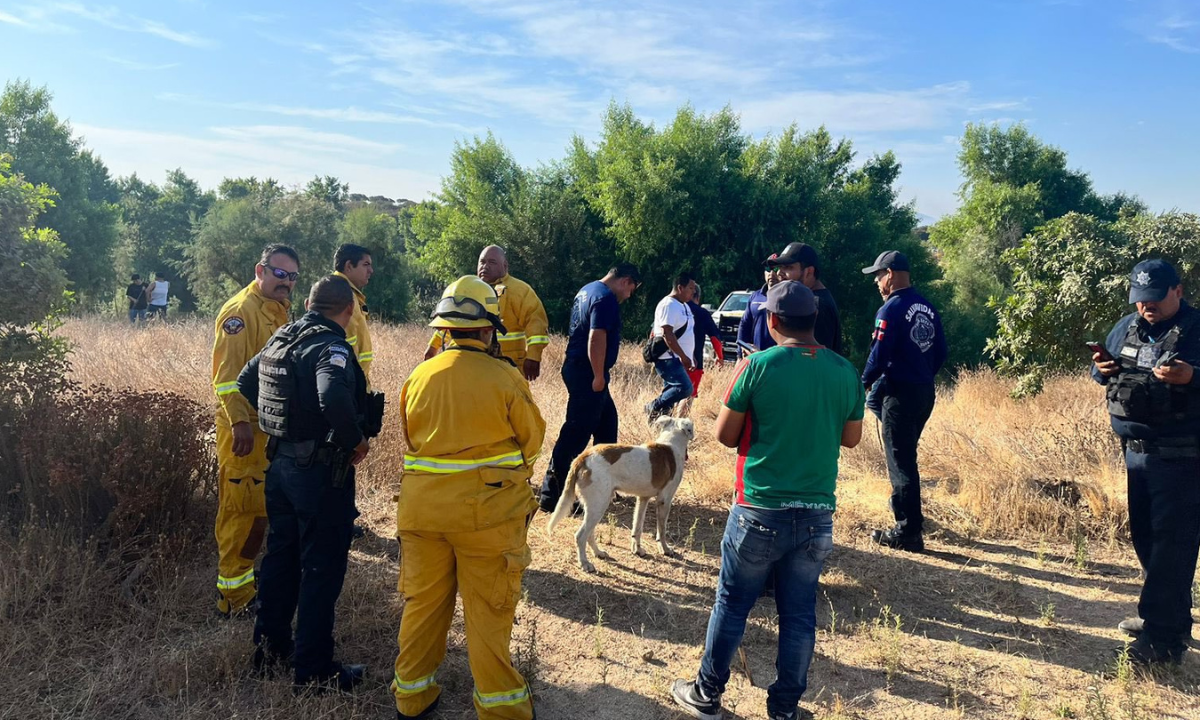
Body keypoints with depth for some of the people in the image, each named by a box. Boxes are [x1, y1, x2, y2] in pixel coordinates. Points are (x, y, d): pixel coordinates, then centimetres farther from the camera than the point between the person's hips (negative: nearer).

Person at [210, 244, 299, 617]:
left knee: (259, 511, 16)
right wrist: (240, 422, -26)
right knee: (244, 510, -4)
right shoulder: (240, 311, -13)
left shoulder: (277, 311, 16)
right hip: (245, 428, -9)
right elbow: (227, 373, -20)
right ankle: (235, 594, 6)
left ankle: (241, 580, 29)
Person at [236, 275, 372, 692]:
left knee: (280, 555, 21)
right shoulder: (332, 347, -19)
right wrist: (357, 442, -22)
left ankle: (269, 649, 35)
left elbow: (245, 383, 18)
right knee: (322, 568, 3)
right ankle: (314, 671, 14)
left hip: (281, 462, 9)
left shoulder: (280, 338, 7)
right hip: (321, 470, -8)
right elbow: (334, 398, -37)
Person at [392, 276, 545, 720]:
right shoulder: (505, 379, -12)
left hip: (423, 506, 4)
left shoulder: (418, 377, -1)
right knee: (488, 610, 8)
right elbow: (532, 439, -1)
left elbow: (410, 439, 10)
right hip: (488, 509, -4)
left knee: (423, 600, 18)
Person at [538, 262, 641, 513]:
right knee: (577, 432, -8)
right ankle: (551, 495, -5)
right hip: (588, 373, -11)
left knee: (606, 422, 19)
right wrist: (599, 376, -22)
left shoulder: (587, 290, 17)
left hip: (578, 367, 11)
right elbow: (596, 337, -25)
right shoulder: (606, 298, -15)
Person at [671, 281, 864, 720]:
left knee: (732, 605, 11)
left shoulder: (757, 366, -11)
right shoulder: (845, 371, 0)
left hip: (760, 511, -3)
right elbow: (851, 437, 12)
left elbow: (724, 435, -4)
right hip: (817, 515, 3)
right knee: (800, 613, 14)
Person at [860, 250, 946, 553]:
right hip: (925, 392, 8)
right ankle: (910, 517, 34)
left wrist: (864, 381, -2)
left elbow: (879, 355, -19)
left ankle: (908, 532, 5)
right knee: (905, 456, 22)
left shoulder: (891, 309, -16)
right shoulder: (928, 307, 9)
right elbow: (940, 352, 12)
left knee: (901, 461, -1)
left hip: (900, 393, -8)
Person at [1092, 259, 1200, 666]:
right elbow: (1106, 368, 18)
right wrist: (1102, 369, -4)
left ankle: (1163, 639, -1)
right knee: (1145, 536, 16)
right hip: (1136, 450, 7)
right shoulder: (1126, 327, 9)